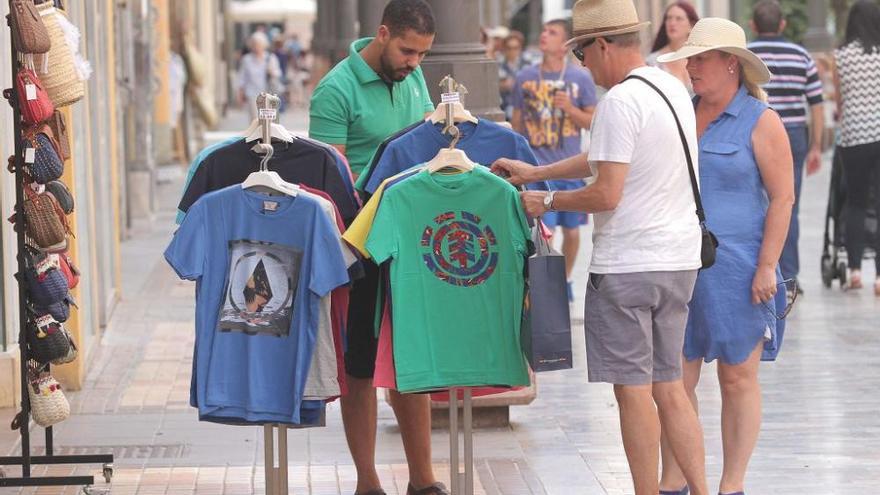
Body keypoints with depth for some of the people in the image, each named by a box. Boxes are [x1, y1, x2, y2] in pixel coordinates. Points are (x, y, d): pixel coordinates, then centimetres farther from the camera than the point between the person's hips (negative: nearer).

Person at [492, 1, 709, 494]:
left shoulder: (620, 101, -16)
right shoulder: (674, 89, 12)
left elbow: (606, 193, -20)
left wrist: (547, 202, -4)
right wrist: (535, 172, 26)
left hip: (628, 266, -8)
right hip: (679, 262, 9)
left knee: (634, 391, 0)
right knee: (669, 387, 14)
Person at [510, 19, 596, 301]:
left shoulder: (580, 78, -1)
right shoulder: (525, 77, 3)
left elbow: (593, 122, 2)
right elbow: (516, 122, 11)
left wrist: (571, 108, -16)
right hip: (537, 168, -1)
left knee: (571, 230, 10)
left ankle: (565, 281, 29)